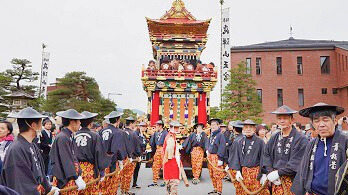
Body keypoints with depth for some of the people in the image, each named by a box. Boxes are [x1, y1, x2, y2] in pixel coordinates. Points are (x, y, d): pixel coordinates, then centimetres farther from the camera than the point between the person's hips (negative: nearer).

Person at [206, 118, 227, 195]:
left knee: (217, 175, -3)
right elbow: (208, 142, 27)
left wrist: (220, 158, -20)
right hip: (210, 156, 8)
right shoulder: (211, 135, 13)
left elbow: (222, 147, -17)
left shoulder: (221, 135, -12)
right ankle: (215, 189, 29)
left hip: (216, 157, -8)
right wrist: (207, 150, 10)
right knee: (212, 175, 15)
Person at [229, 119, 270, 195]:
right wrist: (238, 171, 1)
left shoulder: (260, 141, -4)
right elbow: (237, 157, 10)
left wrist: (264, 174, -9)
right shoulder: (239, 142, 7)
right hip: (243, 172, 3)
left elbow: (263, 158, -5)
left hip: (256, 172, -3)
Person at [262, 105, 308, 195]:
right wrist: (270, 172, -7)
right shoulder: (274, 138, 4)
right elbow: (266, 154, 7)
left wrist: (278, 173, -16)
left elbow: (296, 162, -17)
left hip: (292, 181, -4)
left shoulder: (301, 139, -12)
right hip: (276, 181, 4)